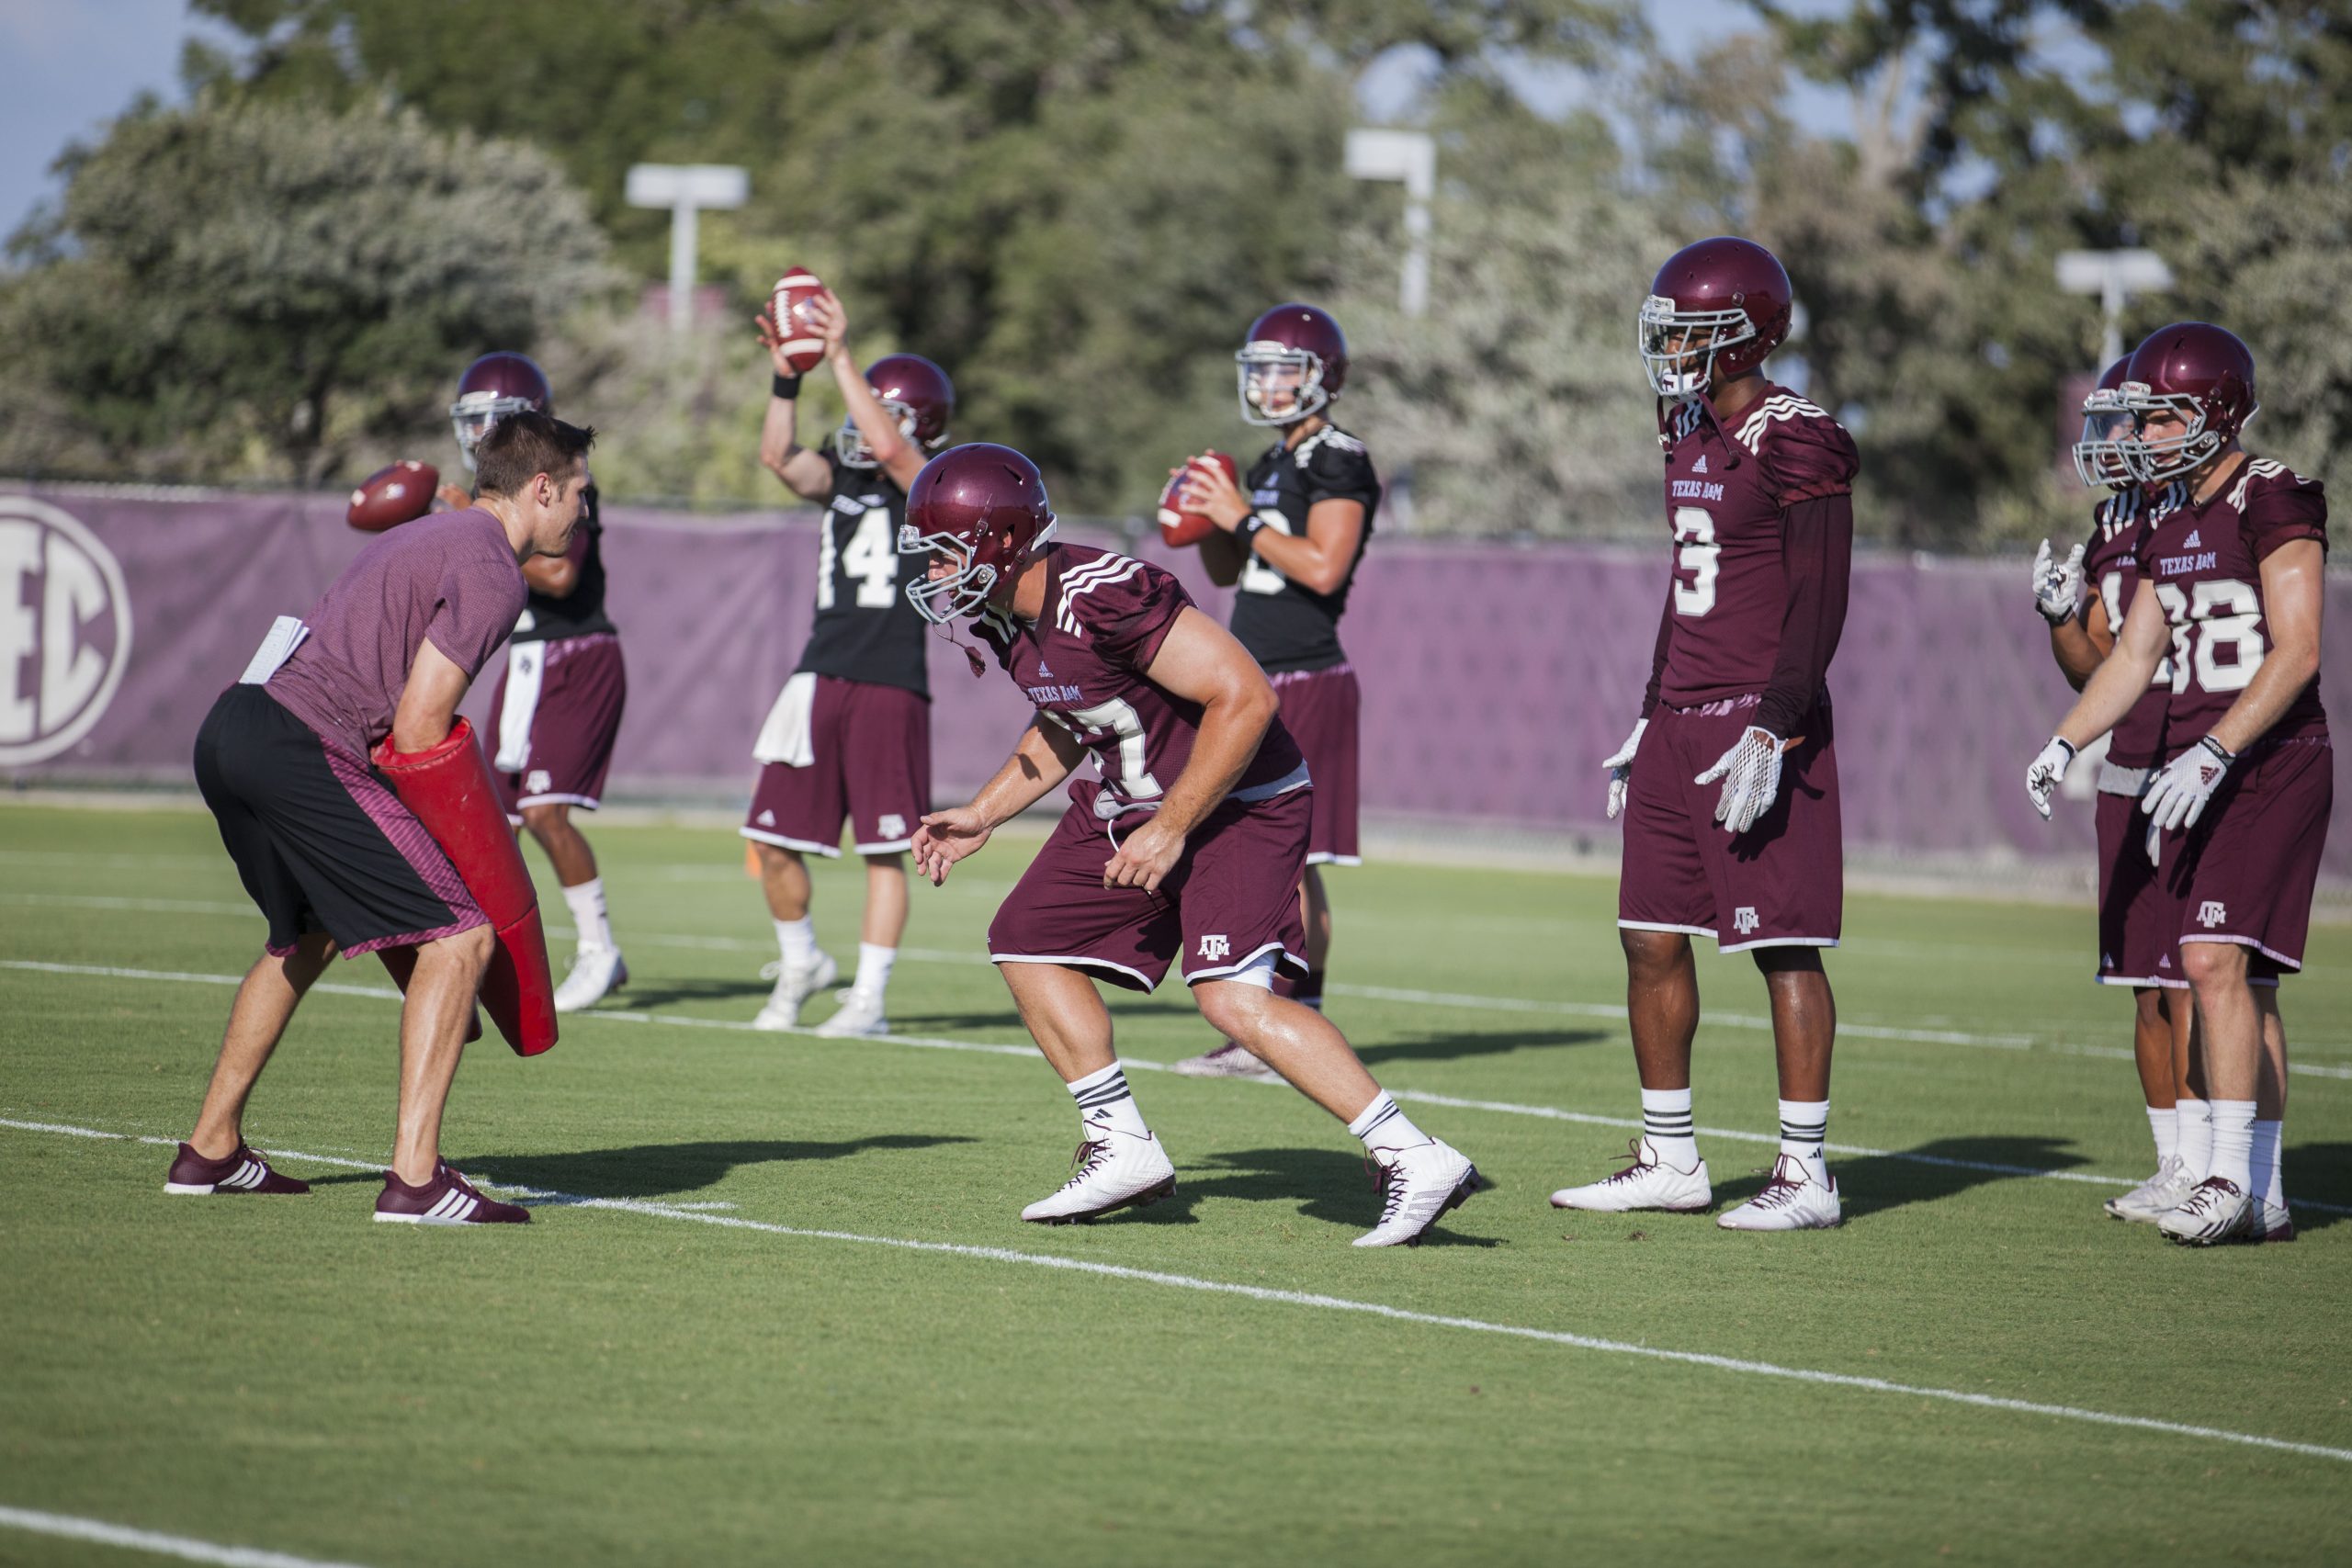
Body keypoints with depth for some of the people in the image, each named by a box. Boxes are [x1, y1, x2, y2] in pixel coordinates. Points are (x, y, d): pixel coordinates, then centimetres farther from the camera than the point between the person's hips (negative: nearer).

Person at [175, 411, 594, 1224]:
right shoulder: (493, 574, -5)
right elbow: (418, 727, -12)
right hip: (299, 750, -10)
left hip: (226, 730, 10)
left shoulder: (429, 536, 25)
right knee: (459, 936, -9)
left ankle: (210, 1150, 37)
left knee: (306, 936, 31)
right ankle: (414, 1176, -15)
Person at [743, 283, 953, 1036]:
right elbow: (781, 457, -1)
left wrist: (841, 357, -21)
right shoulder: (843, 479, 13)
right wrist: (788, 377, -12)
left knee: (884, 849, -1)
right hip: (820, 679, 6)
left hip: (891, 686, -6)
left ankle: (869, 998, 5)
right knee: (773, 839, 6)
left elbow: (888, 447, -22)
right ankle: (801, 963, 27)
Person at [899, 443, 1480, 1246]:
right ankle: (1124, 1149, 20)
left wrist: (1170, 831, -24)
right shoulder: (1008, 617, 2)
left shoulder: (1104, 598, -28)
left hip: (1238, 803, -10)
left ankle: (1417, 1163, -23)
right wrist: (980, 816, 15)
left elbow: (1245, 699, -28)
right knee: (1029, 946, 11)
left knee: (1233, 995, -24)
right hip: (1128, 803, 10)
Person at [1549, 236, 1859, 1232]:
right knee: (1651, 939, 9)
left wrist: (1771, 733, -21)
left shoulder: (1796, 445, -12)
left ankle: (1807, 1176, 0)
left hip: (1757, 722, -9)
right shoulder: (1690, 436, 15)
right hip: (1680, 720, 9)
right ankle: (1670, 1160, 18)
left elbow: (1818, 607, -15)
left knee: (1783, 946, -4)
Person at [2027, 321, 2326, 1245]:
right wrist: (2063, 745, 5)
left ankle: (2230, 1179, -17)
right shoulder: (2169, 526, 15)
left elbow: (2296, 652, -18)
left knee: (2217, 959, -18)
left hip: (2273, 759, -8)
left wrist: (2213, 753, -24)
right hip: (2198, 763, 8)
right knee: (2235, 976, 8)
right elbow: (2135, 656, 18)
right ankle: (2266, 1197, 11)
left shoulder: (2275, 503, -11)